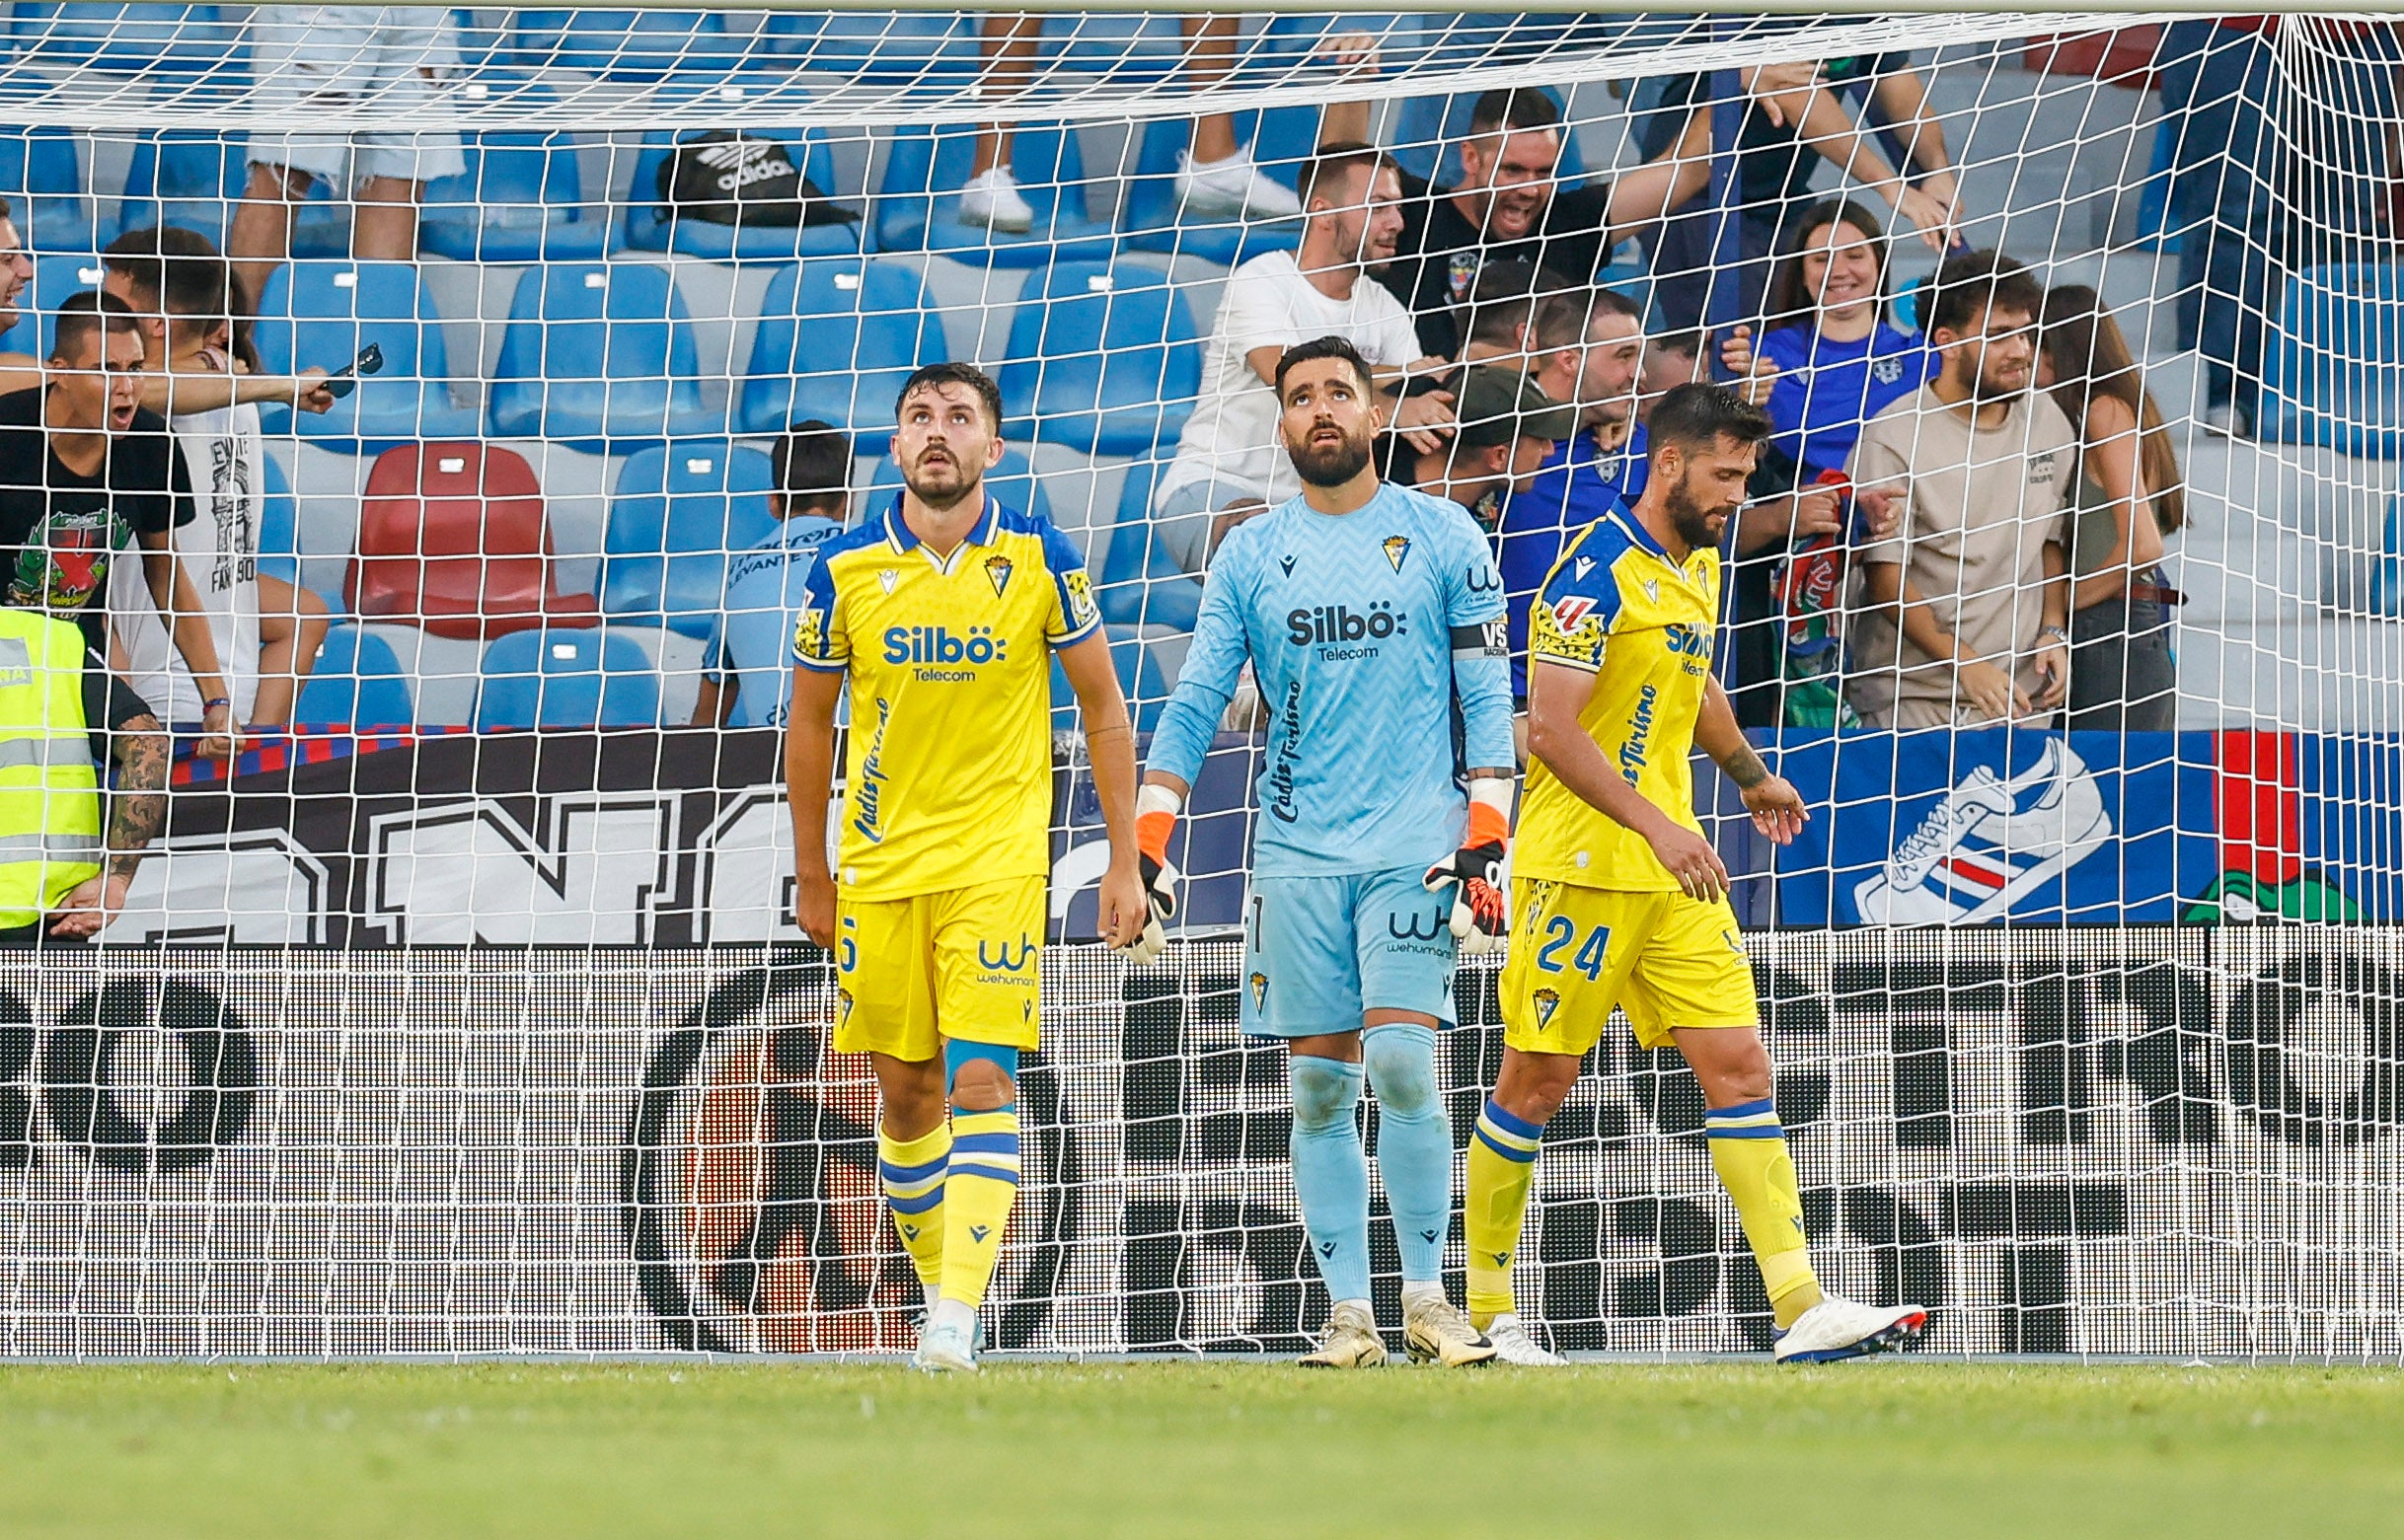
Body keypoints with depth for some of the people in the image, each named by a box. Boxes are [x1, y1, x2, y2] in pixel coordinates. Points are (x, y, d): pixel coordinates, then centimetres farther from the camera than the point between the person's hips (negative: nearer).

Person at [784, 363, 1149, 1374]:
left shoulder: (1040, 560, -4)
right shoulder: (845, 569, -2)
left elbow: (1102, 706, 5)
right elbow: (811, 724, 10)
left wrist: (1123, 862, 2)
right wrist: (811, 874, 12)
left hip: (999, 861, -2)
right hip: (878, 864, 2)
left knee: (982, 1079, -15)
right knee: (906, 1095, 7)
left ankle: (960, 1312, -19)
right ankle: (940, 1290, 23)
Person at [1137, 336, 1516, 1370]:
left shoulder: (1442, 538, 4)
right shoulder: (1251, 555, 9)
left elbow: (1487, 698, 4)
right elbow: (1195, 702, 9)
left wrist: (1485, 843, -5)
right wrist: (1144, 843, -2)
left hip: (1414, 845, -2)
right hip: (1296, 852, 3)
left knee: (1400, 1066, -13)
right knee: (1319, 1088, 1)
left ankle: (1426, 1296, -2)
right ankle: (1348, 1313, 4)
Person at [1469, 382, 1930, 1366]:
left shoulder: (1700, 567, 12)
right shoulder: (1600, 572, -15)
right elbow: (1552, 728, -22)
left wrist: (1750, 776, 42)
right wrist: (1656, 824, -28)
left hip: (1674, 873, 8)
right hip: (1580, 866, -8)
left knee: (1738, 1065, -2)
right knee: (1538, 1080, 0)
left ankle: (1803, 1310, -8)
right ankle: (1482, 1310, 13)